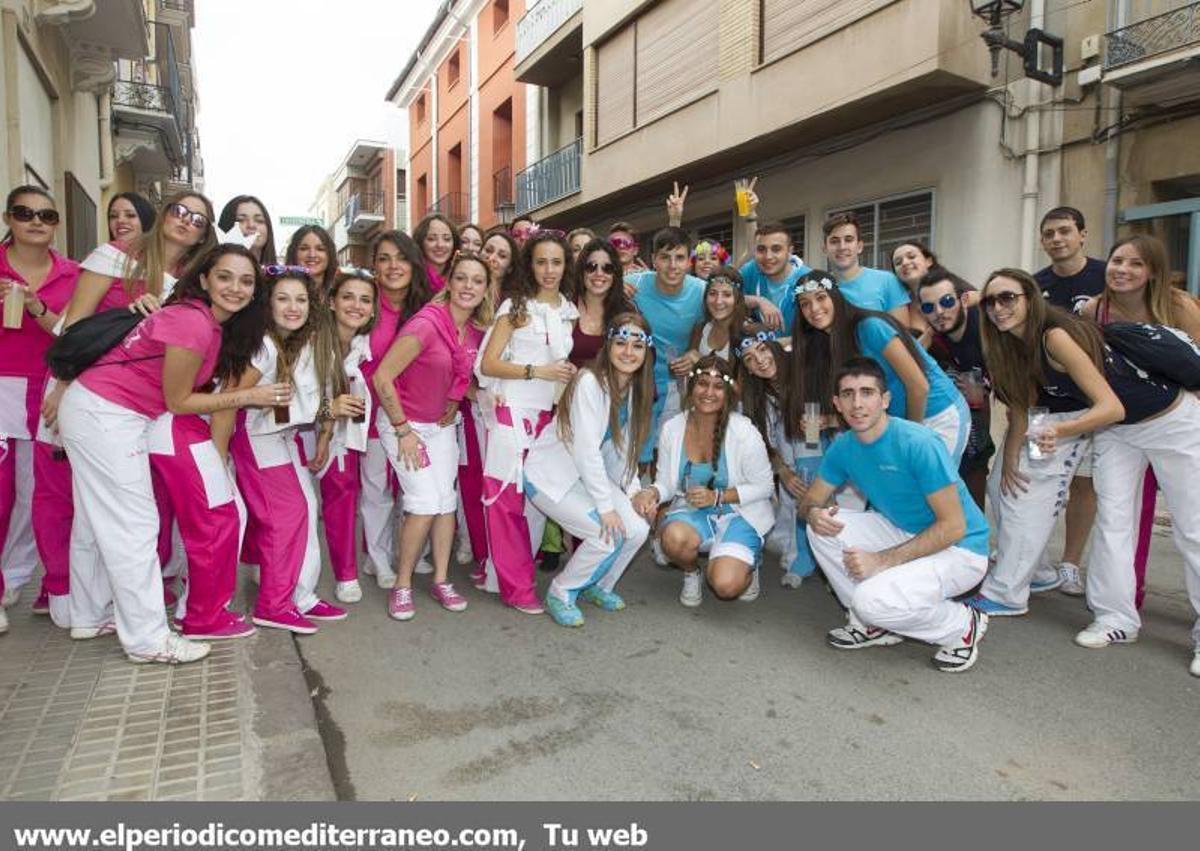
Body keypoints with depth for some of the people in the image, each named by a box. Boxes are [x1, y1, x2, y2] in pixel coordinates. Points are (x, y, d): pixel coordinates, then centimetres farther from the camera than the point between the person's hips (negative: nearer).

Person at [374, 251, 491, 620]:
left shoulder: (477, 330, -3)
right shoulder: (426, 324, -24)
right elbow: (382, 377, -25)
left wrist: (453, 407, 4)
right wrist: (403, 431, -19)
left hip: (443, 424, 6)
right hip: (404, 423, -6)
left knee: (447, 501, 4)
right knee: (425, 503, -13)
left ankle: (441, 580, 19)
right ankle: (402, 585, 5)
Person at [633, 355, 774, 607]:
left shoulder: (744, 432, -16)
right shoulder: (672, 428, -6)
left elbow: (764, 486, -7)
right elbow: (666, 483, 2)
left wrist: (717, 497, -20)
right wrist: (652, 493, -23)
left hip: (739, 514, -2)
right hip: (692, 512, 3)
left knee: (726, 585, -25)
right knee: (674, 537, -34)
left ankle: (747, 565, 15)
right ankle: (691, 573, 4)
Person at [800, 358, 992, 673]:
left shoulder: (919, 444, -26)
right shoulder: (843, 446, -4)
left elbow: (953, 527, -25)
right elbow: (811, 500, 5)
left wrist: (883, 560, -28)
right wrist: (814, 513, -21)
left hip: (959, 549, -7)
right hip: (904, 534, 7)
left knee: (872, 599, -28)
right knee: (823, 526, -11)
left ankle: (963, 625, 1)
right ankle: (871, 624, 4)